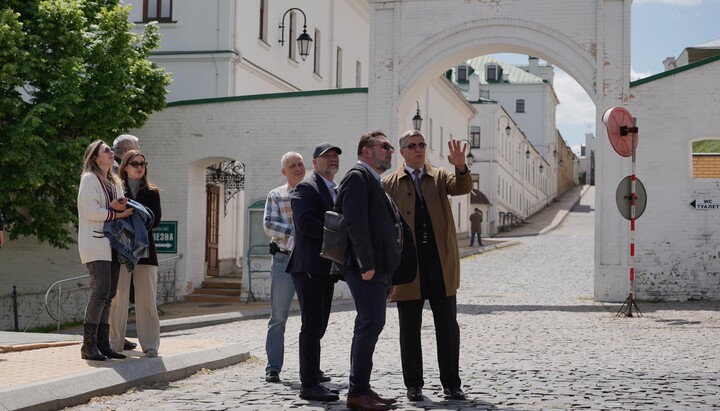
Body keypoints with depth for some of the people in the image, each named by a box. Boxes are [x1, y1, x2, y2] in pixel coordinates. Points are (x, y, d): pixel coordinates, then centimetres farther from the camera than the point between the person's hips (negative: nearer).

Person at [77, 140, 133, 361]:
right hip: (96, 243, -8)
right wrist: (117, 214, -11)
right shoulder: (90, 179, -3)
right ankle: (88, 344, -12)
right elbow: (91, 211, -13)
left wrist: (122, 207, -5)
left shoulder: (115, 182, 21)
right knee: (101, 291, -16)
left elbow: (122, 207, 17)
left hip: (112, 244, 8)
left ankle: (102, 343, 7)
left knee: (108, 294, 4)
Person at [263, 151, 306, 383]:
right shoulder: (275, 196, 6)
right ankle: (273, 368, 7)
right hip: (284, 261, -2)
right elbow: (269, 225, -7)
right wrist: (296, 230, -18)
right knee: (278, 318, 0)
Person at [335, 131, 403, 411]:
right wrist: (366, 264, -23)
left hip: (378, 268, 10)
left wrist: (388, 273, 19)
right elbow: (356, 223, -19)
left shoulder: (373, 182, 23)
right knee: (371, 325, -12)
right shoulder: (357, 177, -8)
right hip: (367, 269, -10)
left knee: (368, 327, 11)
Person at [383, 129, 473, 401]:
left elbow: (463, 187, -9)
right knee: (410, 328, 5)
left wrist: (461, 166, -30)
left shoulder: (440, 177, 10)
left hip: (441, 263, 2)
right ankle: (413, 385, 15)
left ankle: (451, 383, 12)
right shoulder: (390, 184, 4)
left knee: (447, 325, 4)